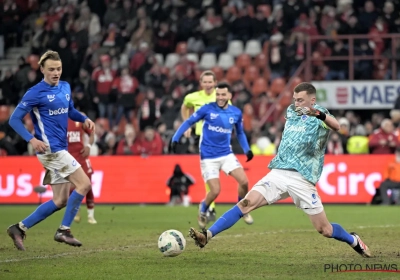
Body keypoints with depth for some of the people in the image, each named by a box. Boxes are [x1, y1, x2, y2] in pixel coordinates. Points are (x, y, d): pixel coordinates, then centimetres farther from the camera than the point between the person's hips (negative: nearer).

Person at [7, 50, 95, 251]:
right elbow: (14, 119, -8)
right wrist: (31, 139, -22)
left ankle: (20, 228, 14)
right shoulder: (35, 93, -10)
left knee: (60, 200, 8)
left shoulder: (65, 87, 11)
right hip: (50, 149, -8)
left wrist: (84, 119, 6)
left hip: (60, 149, 8)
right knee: (84, 184, -13)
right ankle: (64, 230, -5)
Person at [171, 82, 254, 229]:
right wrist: (175, 139, -8)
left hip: (227, 154, 3)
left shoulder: (236, 113, 2)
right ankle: (203, 209, 23)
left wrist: (247, 149, 6)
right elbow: (188, 122, -1)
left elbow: (240, 133, 18)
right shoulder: (208, 109, -9)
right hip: (208, 157, -3)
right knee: (215, 191, -11)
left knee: (244, 182, -12)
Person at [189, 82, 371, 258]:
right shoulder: (291, 111, 12)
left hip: (302, 179, -4)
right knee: (245, 204, -14)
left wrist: (321, 115, -49)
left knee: (324, 229, 0)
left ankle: (354, 241, 28)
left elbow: (336, 126, -28)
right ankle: (207, 235, -19)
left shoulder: (318, 114, -6)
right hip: (278, 173, 4)